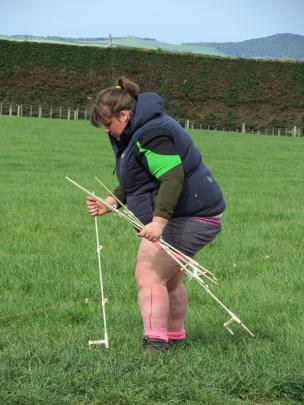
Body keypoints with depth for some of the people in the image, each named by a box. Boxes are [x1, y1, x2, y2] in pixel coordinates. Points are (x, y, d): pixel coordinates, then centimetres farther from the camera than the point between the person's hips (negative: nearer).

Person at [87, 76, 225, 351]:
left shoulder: (152, 134, -20)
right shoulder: (135, 134, 15)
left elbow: (173, 177, -31)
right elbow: (135, 182, 23)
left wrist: (158, 220, -38)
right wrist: (111, 202, 11)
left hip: (188, 219, -12)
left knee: (149, 276, -15)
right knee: (169, 280, 21)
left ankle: (155, 342, -18)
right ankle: (175, 336, 34)